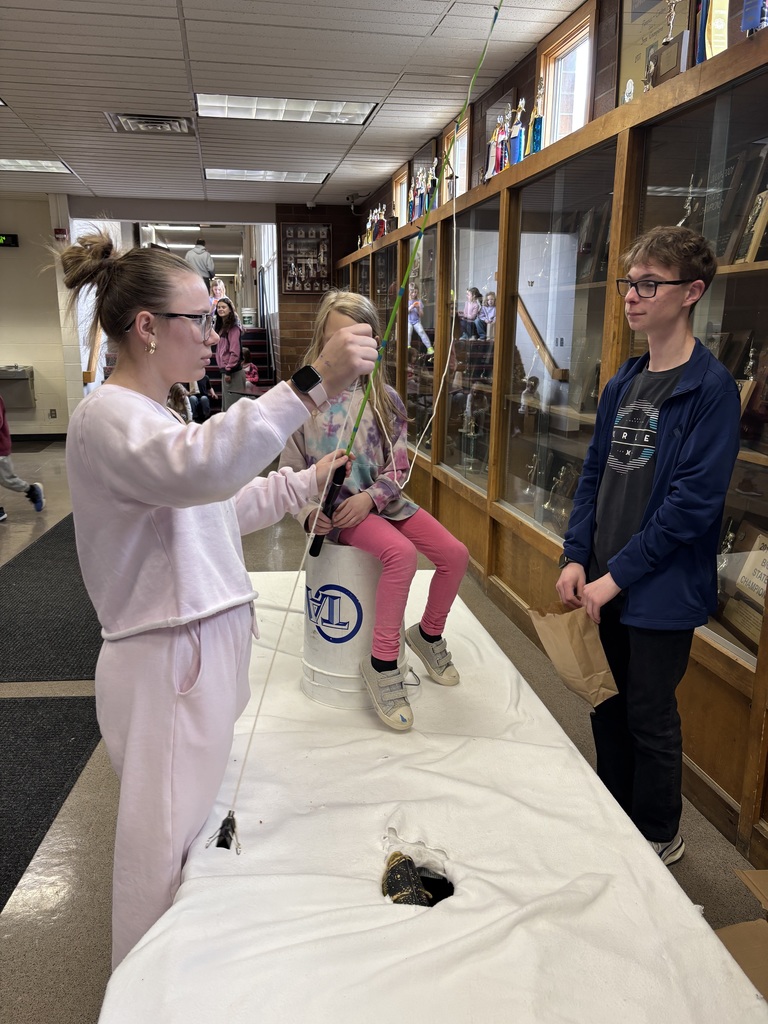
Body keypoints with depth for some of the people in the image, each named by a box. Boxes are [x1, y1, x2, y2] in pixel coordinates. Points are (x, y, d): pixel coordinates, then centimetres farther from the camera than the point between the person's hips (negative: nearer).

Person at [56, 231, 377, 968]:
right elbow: (200, 470, -40)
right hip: (167, 663, -10)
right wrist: (312, 384, -44)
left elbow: (215, 504, 22)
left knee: (197, 826, 23)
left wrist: (304, 484, 14)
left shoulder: (151, 416, 15)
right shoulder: (108, 416, -18)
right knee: (165, 848, 5)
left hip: (205, 650, 10)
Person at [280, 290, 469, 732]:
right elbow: (292, 471, 0)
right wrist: (308, 511, -17)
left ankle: (429, 634, 19)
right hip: (333, 508, -4)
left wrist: (369, 498, -15)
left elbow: (398, 465, 2)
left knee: (455, 554, -9)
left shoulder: (385, 400, 4)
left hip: (380, 501, 4)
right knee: (401, 552, -31)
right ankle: (382, 663, -18)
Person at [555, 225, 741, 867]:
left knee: (650, 718, 9)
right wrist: (577, 557, -1)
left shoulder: (711, 388, -15)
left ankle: (660, 836, 34)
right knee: (608, 704, 19)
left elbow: (693, 502, -20)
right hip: (604, 582, 7)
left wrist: (616, 575, -17)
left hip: (663, 590, -6)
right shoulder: (623, 383, 7)